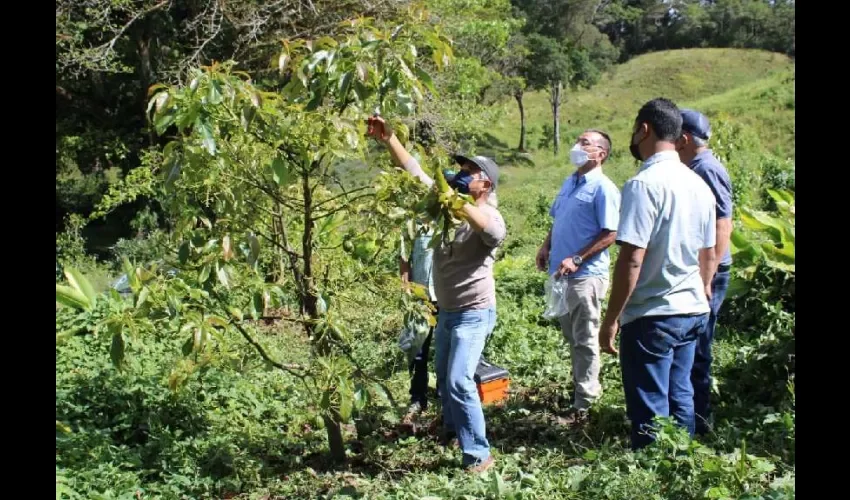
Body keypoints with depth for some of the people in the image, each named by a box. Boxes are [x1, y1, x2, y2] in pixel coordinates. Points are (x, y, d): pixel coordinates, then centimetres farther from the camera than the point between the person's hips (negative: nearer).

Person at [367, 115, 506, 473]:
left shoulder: (489, 216, -18)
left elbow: (495, 231, -44)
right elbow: (413, 169, -1)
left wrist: (459, 203, -58)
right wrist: (388, 139, -12)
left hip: (474, 314, -8)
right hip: (446, 311, 8)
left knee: (459, 381, -17)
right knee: (443, 377, 21)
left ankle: (478, 453, -9)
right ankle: (451, 431, 42)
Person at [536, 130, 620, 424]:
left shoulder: (603, 188, -13)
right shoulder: (569, 183, 13)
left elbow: (610, 234, -17)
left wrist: (577, 260, -21)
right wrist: (546, 247, 8)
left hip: (586, 275, -8)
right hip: (563, 274, 9)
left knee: (585, 340, 0)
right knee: (571, 336, 18)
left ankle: (582, 405, 7)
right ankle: (585, 386, 33)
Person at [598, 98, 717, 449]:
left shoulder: (644, 185, -16)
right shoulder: (699, 185, 9)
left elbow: (631, 260, -21)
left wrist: (611, 320, -15)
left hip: (652, 316, -8)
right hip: (693, 312, 8)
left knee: (650, 414, 1)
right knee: (680, 401, 17)